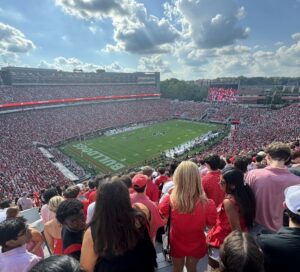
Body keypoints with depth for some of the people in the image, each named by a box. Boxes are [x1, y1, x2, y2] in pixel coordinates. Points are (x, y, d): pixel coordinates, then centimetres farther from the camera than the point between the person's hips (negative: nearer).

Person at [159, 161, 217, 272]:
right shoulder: (207, 204, -35)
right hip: (196, 244, 1)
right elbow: (210, 224, -13)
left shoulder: (169, 200, -35)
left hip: (177, 243, 0)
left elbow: (161, 214, -11)